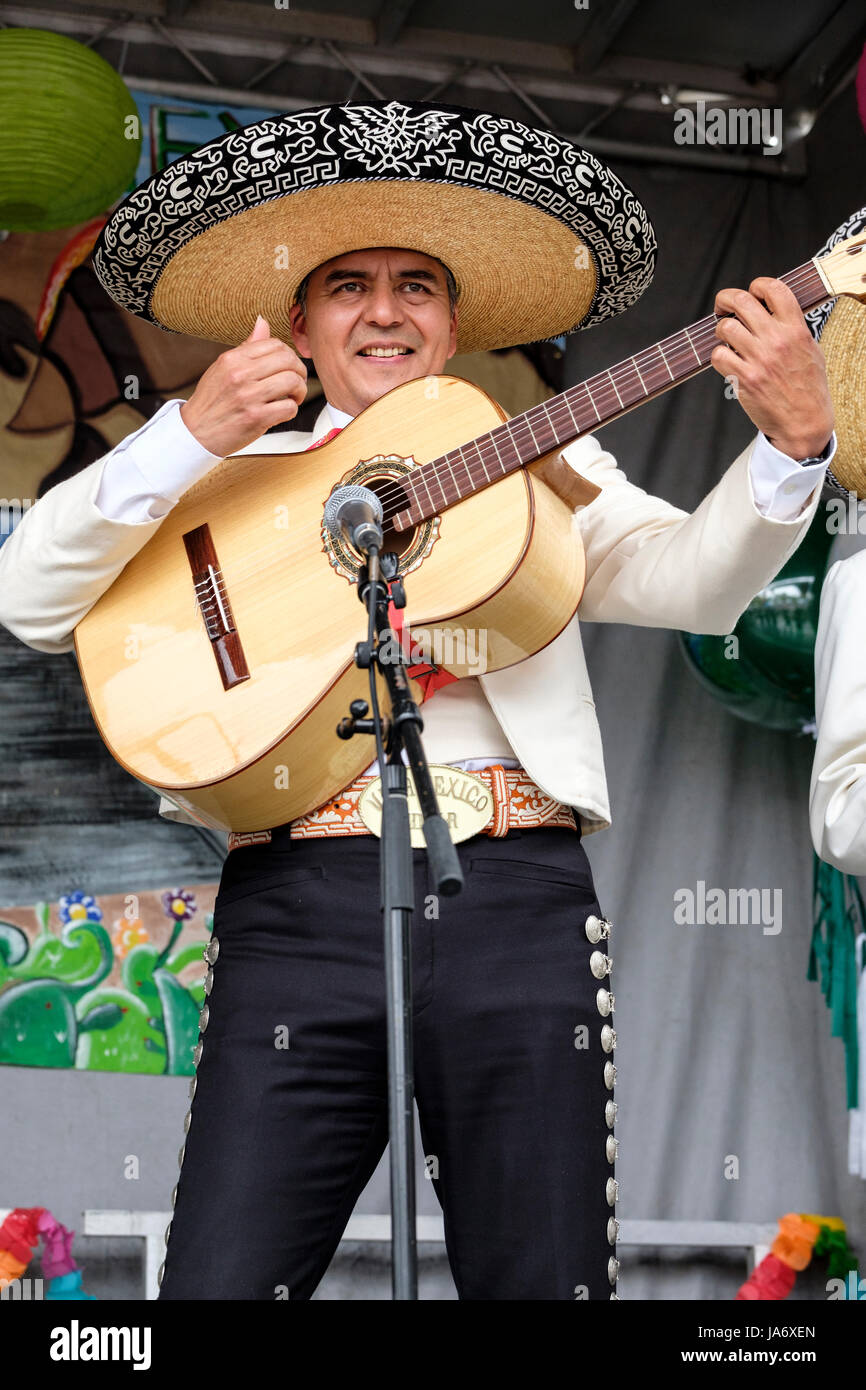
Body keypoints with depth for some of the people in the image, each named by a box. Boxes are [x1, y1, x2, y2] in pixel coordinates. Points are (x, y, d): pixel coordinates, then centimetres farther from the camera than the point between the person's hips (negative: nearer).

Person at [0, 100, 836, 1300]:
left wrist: (792, 444, -15)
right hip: (300, 899, -1)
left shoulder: (543, 461, 21)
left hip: (519, 896, 1)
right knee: (221, 1280, -7)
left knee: (546, 1278, 1)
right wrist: (189, 434, -5)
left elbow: (693, 581, 5)